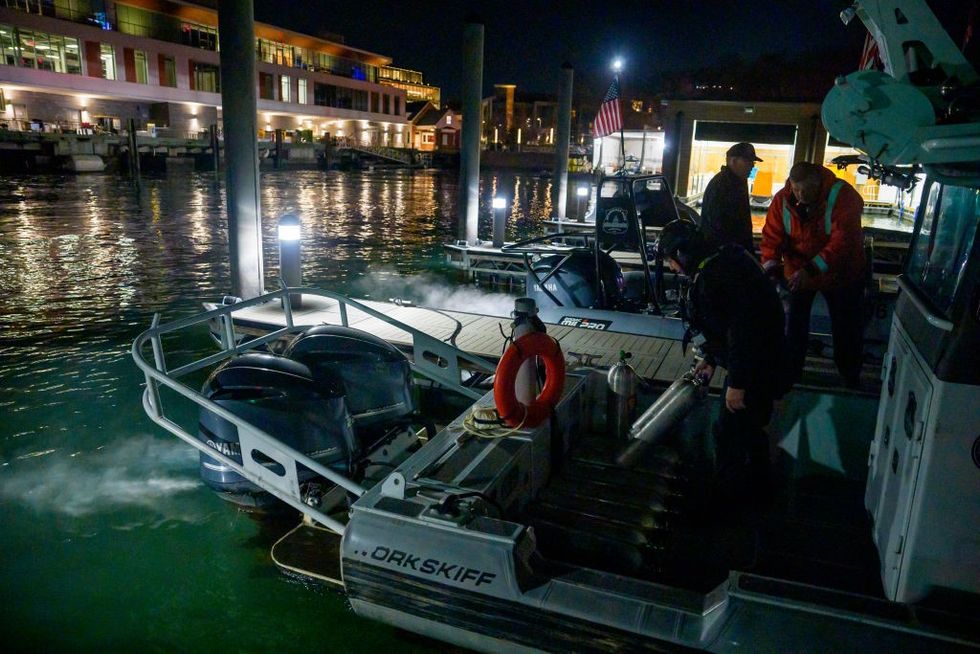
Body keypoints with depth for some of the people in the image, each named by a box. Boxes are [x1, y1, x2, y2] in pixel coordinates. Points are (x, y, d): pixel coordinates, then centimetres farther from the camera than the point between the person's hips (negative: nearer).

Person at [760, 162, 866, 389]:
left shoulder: (842, 195, -25)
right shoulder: (782, 199, -15)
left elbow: (843, 240, -33)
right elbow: (771, 236, -15)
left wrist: (812, 269, -42)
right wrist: (772, 268, -32)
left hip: (840, 274, -1)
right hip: (798, 273, 2)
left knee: (846, 329, 14)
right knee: (794, 327, 8)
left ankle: (851, 379, 34)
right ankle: (790, 373, 24)